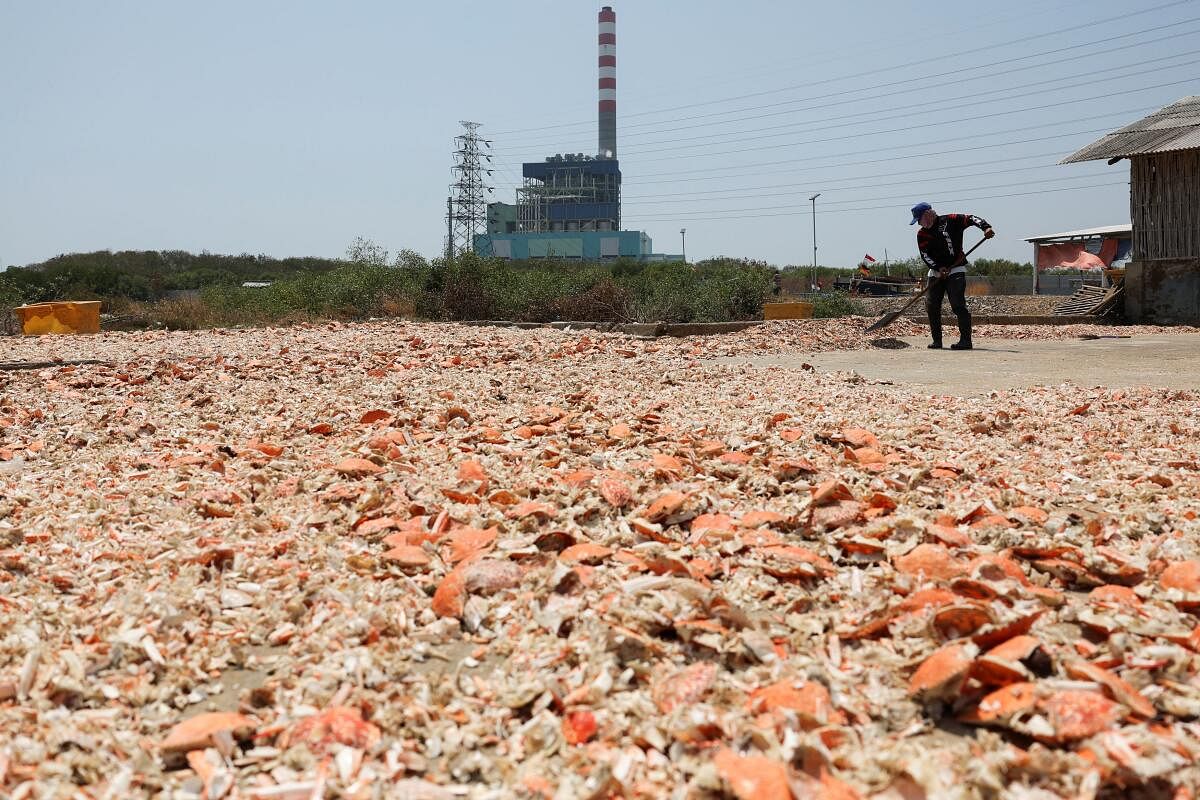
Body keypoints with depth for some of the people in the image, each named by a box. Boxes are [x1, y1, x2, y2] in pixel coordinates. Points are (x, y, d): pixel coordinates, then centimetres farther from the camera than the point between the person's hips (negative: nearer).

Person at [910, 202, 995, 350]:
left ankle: (966, 340, -11)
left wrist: (985, 227, -26)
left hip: (956, 270, -5)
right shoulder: (922, 234, 7)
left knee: (958, 305, -13)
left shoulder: (950, 221, -3)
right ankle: (937, 340, 13)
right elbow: (925, 255, 0)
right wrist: (938, 268, -15)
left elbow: (971, 219, -8)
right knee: (932, 307, 2)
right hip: (935, 271, 5)